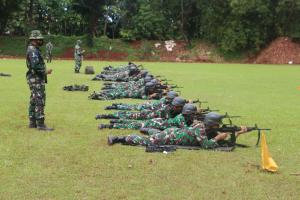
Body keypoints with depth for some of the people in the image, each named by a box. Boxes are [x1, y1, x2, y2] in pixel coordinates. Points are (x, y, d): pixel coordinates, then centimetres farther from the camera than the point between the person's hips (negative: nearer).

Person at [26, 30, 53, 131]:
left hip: (34, 78, 11)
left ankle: (32, 122, 20)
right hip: (36, 79, -11)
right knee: (39, 101, -10)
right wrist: (45, 71, -17)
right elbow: (35, 65, -27)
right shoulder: (33, 50, -16)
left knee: (34, 100, 14)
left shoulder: (33, 49, 17)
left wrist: (44, 71, 14)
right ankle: (40, 124, -10)